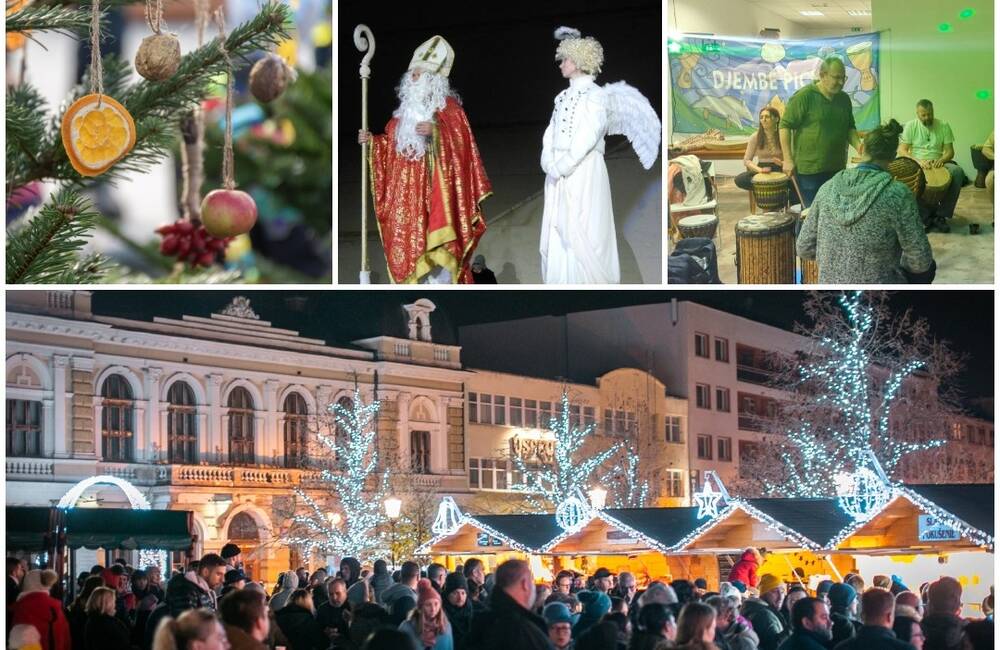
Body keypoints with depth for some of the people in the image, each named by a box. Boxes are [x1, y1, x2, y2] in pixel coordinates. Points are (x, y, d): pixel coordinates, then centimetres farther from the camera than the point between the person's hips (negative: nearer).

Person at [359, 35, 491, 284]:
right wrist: (372, 140, 7)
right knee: (406, 239, 2)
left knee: (436, 244, -12)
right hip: (406, 190, 6)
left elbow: (459, 143, -11)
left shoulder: (448, 107, -1)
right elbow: (393, 145, 21)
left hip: (435, 189, -6)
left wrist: (436, 131, -25)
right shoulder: (405, 109, 17)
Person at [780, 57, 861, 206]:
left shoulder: (844, 99, 12)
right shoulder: (804, 96, -9)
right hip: (809, 169, -6)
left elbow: (850, 128, 22)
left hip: (837, 168, 6)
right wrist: (788, 159, -11)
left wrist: (858, 146, 1)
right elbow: (785, 126, -8)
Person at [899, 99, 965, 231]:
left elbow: (950, 151, 4)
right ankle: (926, 215, -20)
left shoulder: (943, 126, 5)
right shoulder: (910, 126, 0)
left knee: (957, 172, -30)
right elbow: (902, 150, -6)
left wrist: (941, 160, -20)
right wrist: (918, 161, -24)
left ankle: (942, 215, -21)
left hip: (938, 163, 2)